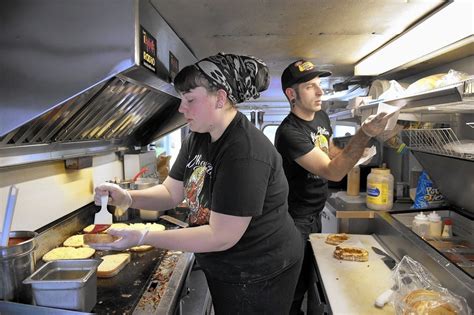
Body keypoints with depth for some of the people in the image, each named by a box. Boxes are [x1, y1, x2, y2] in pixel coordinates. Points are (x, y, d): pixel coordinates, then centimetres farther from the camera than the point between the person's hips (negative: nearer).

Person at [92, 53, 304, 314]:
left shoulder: (245, 153, -29)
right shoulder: (197, 139, 0)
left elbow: (220, 237, -28)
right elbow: (171, 192, 5)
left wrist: (142, 238, -26)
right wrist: (128, 198, -13)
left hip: (258, 278, -7)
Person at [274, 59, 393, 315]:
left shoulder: (322, 117, 3)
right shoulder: (289, 132, -26)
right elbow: (332, 172, -31)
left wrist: (352, 155, 0)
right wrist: (364, 134, -40)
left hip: (315, 214, 8)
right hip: (296, 219, -8)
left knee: (311, 274, 23)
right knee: (296, 286, 7)